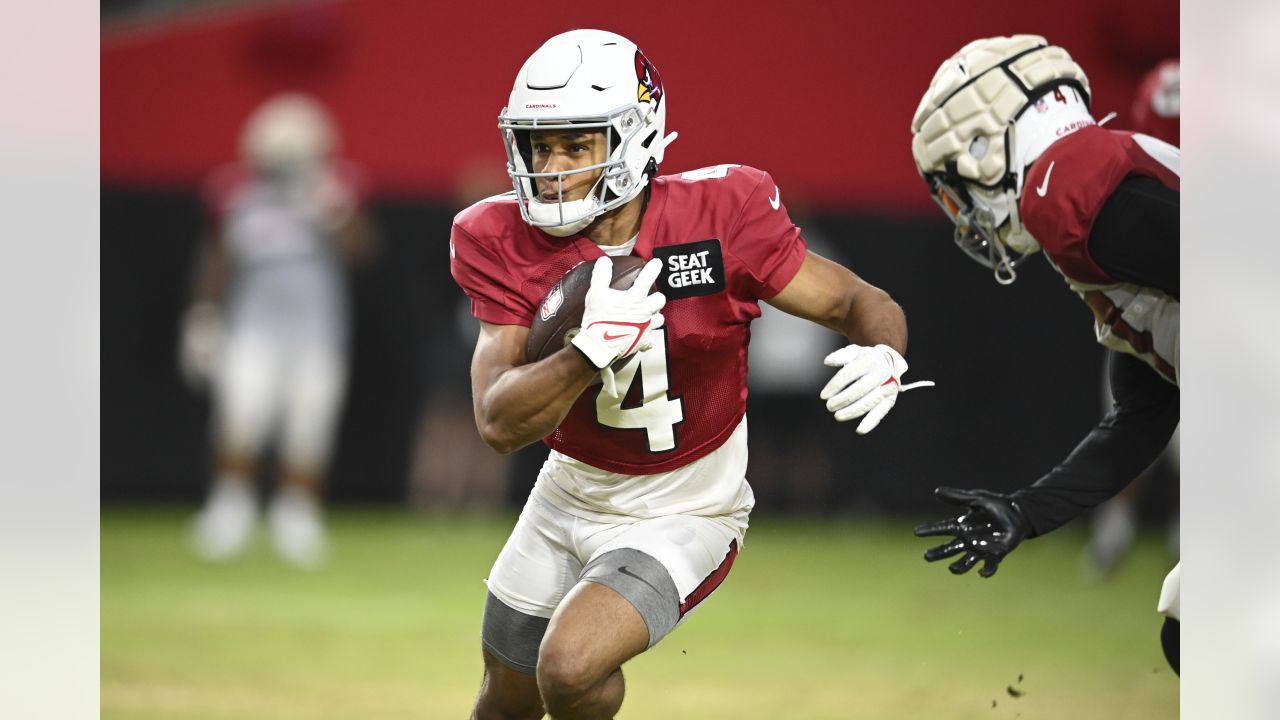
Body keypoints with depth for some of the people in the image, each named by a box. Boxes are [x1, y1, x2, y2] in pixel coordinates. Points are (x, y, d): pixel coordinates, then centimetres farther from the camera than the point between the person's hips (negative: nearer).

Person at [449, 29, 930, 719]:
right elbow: (500, 423, -21)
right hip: (569, 498, 4)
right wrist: (594, 347, -37)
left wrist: (882, 358, -36)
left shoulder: (719, 215, -21)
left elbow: (863, 304, -12)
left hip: (681, 514, -4)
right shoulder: (506, 241, -15)